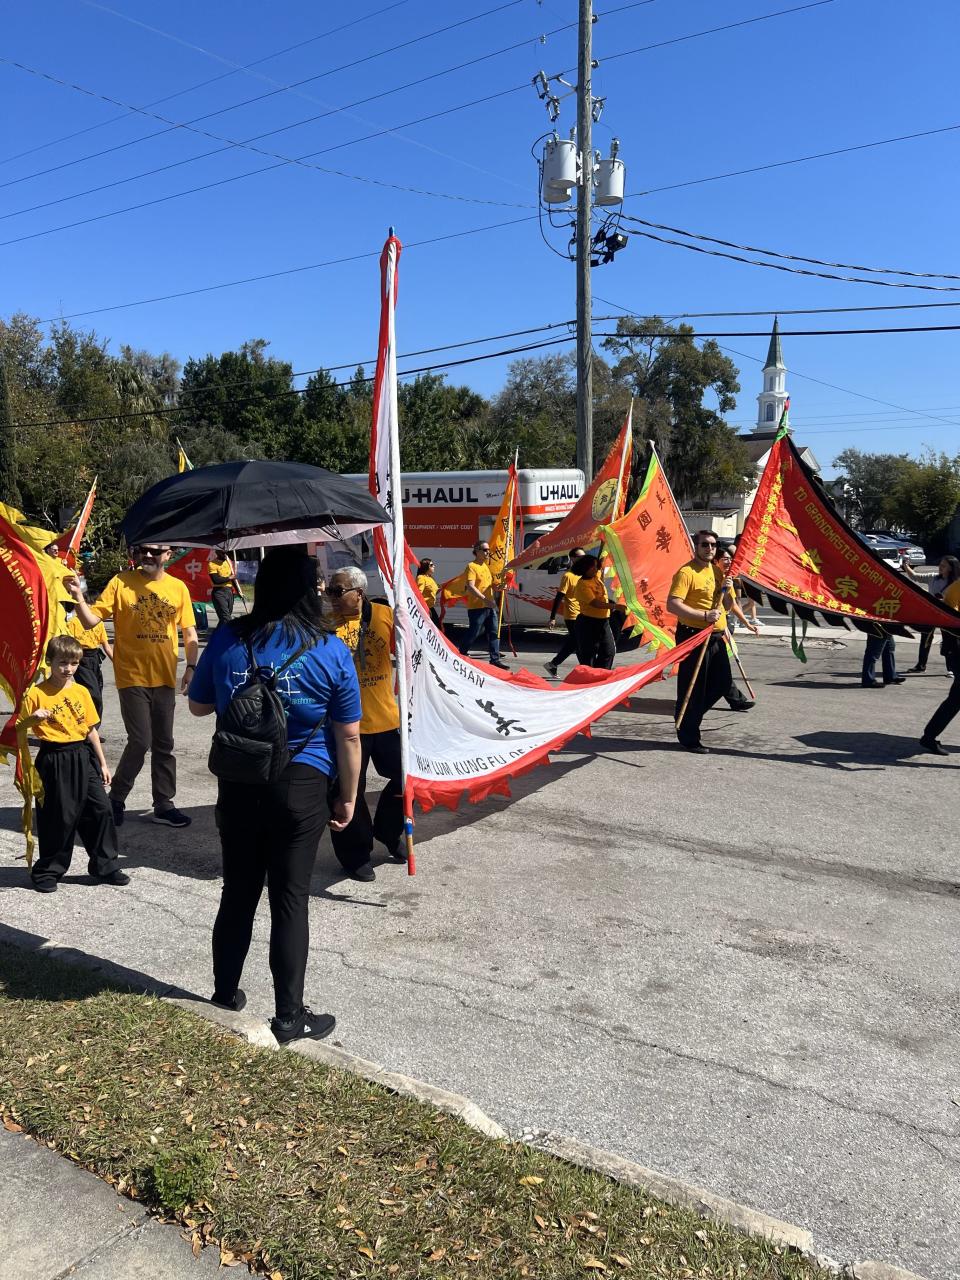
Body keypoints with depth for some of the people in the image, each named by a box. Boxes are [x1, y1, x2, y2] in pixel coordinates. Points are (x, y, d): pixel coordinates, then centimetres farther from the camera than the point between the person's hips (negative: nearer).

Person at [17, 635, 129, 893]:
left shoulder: (81, 691, 6)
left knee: (101, 810, 3)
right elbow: (19, 728, -6)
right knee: (58, 818, 3)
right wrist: (34, 717, -26)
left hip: (83, 758, 4)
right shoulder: (37, 693, -7)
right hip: (55, 761, -4)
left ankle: (106, 866, 17)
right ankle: (47, 871, 22)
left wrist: (102, 763, 12)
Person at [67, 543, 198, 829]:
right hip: (132, 677, -3)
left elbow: (189, 632, 7)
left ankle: (164, 805, 23)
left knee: (164, 744, 11)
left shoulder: (178, 588, 3)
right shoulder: (120, 582, -4)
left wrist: (191, 667, -3)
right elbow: (91, 620, -7)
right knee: (140, 741, -7)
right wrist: (78, 597, -25)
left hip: (164, 678, 3)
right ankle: (115, 799, 15)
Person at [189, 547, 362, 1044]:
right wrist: (347, 798, 4)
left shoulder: (227, 640, -4)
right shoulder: (330, 651, -10)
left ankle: (226, 991, 34)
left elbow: (198, 706, 10)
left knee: (238, 890, 18)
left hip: (237, 784, 3)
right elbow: (348, 736, -6)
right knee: (290, 899, 6)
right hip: (300, 787, -3)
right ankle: (289, 1016, 15)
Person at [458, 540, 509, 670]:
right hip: (477, 607, -8)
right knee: (473, 634, -1)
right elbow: (470, 587, -22)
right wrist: (484, 599, -29)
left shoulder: (486, 565, 16)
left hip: (489, 606, 8)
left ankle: (495, 659, 7)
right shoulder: (472, 567, -11)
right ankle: (461, 655, 16)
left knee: (494, 633, 4)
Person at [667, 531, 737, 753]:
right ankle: (688, 738, 10)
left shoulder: (718, 572, 14)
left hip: (716, 636, 8)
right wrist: (704, 615, -24)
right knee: (692, 688, -2)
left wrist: (727, 590, -2)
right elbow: (672, 605, -21)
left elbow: (727, 606, 19)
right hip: (693, 636, -8)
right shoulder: (686, 572, -11)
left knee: (722, 682, 13)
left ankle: (691, 716, 33)